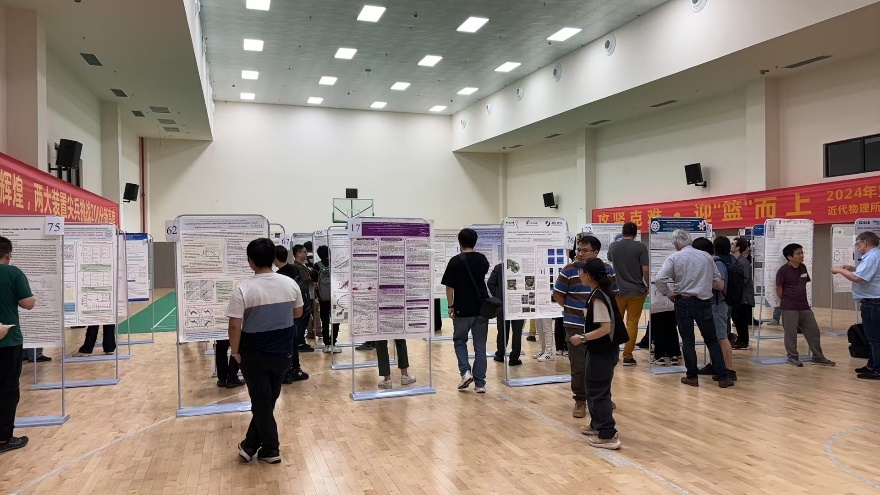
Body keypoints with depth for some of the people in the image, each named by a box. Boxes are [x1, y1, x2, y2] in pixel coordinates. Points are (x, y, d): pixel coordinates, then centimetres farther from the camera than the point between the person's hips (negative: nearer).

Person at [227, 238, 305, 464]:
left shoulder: (243, 289, -17)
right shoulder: (290, 284, -5)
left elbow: (235, 326, -18)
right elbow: (298, 313, 9)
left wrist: (235, 351, -4)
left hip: (254, 355, -4)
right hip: (283, 352, 4)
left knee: (261, 403, 10)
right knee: (267, 401, 18)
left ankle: (271, 449, 19)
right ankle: (250, 445, 28)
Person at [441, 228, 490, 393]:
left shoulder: (455, 261, -9)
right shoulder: (482, 259, 4)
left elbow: (449, 287, -10)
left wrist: (450, 306, 0)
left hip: (462, 309, -3)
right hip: (482, 308, 3)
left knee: (459, 341, 17)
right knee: (480, 346, 7)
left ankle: (465, 372, -1)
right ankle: (480, 383, 6)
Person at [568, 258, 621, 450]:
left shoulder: (597, 297, -23)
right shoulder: (603, 292, 6)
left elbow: (606, 328, -26)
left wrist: (582, 338, -22)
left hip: (601, 352, -10)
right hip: (603, 350, 10)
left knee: (598, 392, -1)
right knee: (593, 388, 22)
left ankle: (608, 435, 5)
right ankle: (597, 425, 35)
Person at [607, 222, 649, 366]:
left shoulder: (613, 246, 1)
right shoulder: (640, 247, -9)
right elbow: (646, 270, -12)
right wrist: (648, 286, 2)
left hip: (618, 290, 3)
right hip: (636, 290, -2)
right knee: (632, 323, 3)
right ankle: (627, 356, 4)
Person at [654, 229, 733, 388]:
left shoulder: (674, 257, -5)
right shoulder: (706, 256, 5)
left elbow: (659, 279, -15)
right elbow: (717, 281, 8)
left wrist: (668, 294, -1)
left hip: (683, 302, -2)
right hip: (704, 302, 2)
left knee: (688, 341, 6)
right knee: (712, 340, 10)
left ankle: (692, 376, 12)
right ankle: (723, 377, 9)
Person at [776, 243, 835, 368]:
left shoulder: (803, 267, 7)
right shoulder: (783, 270, -13)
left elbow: (804, 284, 18)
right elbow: (779, 288, -8)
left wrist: (802, 300, 15)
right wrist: (785, 302, 1)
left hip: (804, 306, 7)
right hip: (789, 308, -6)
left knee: (813, 331, 8)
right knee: (791, 333, 0)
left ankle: (818, 357, 18)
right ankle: (793, 357, 14)